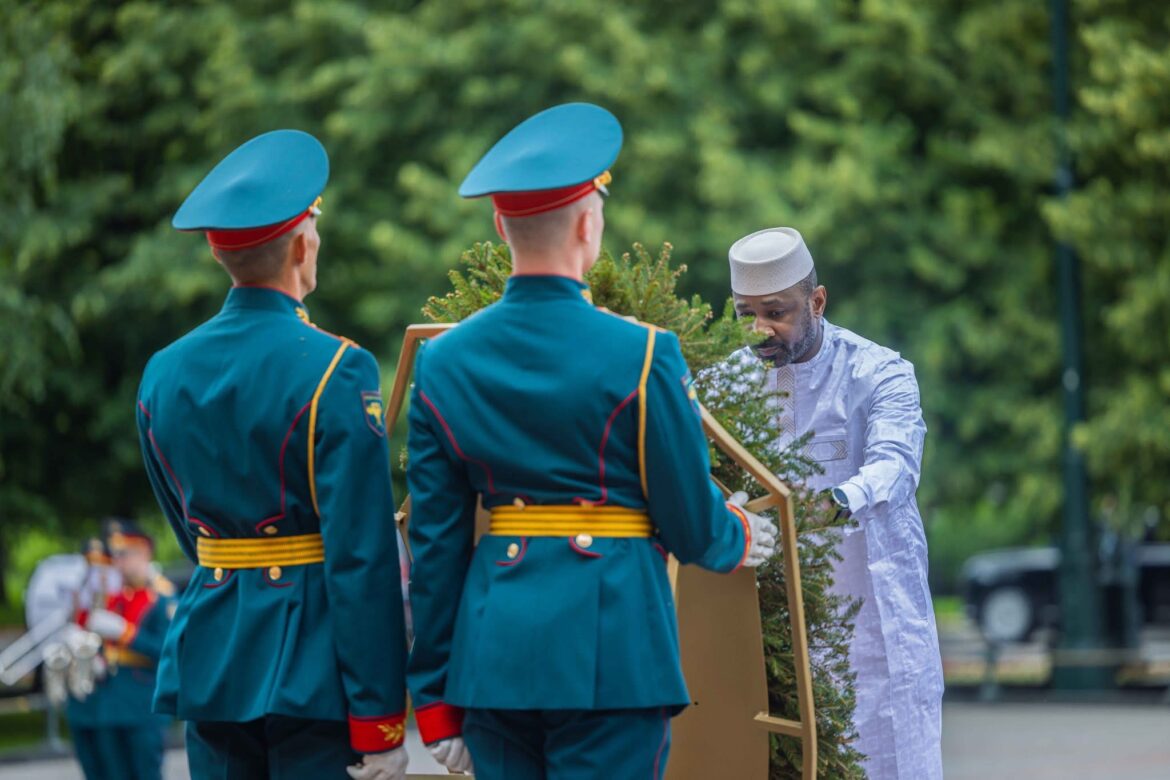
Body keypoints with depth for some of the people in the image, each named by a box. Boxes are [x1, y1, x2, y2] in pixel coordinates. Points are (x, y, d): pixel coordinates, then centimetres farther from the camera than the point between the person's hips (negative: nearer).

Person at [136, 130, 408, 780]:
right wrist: (380, 722, -12)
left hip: (210, 659, 6)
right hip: (314, 666, -6)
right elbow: (362, 559, -15)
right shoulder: (335, 372, -12)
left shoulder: (164, 374, 7)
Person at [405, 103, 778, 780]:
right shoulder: (639, 355, -10)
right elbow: (692, 525, -2)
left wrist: (436, 698, 12)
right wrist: (741, 539, 22)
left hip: (493, 647, 5)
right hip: (610, 649, -5)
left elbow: (435, 543, 6)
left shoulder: (442, 361, 4)